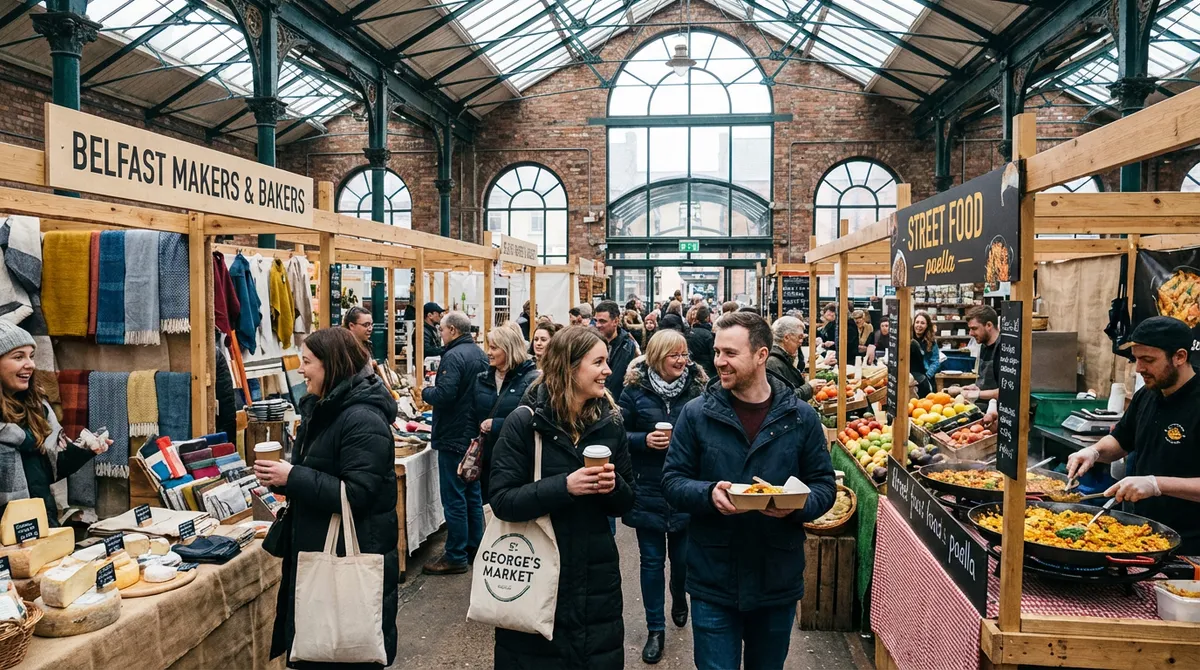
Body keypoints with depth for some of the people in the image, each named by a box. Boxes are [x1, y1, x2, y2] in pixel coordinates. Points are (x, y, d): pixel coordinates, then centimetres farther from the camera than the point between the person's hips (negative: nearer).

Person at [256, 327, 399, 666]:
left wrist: (292, 477, -24)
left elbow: (357, 494, -26)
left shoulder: (363, 419, -21)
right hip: (317, 547, 10)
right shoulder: (319, 408, 9)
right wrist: (281, 477, 0)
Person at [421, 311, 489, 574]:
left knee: (454, 498, -2)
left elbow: (444, 394, -26)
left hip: (454, 437, -9)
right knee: (473, 493, 17)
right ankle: (474, 546, 27)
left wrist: (425, 392, -8)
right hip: (475, 434, 9)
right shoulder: (481, 355, 9)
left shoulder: (453, 356, -18)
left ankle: (455, 557, 4)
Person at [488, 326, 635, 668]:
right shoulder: (525, 422, -10)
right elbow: (502, 500, -15)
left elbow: (626, 503, 8)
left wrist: (614, 486, -14)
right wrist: (564, 486, -27)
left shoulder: (611, 422, 2)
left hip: (596, 577, 4)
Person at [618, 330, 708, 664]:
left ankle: (679, 597, 45)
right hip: (647, 488, 0)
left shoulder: (697, 386, -2)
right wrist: (644, 440, -17)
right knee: (652, 560, 7)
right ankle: (655, 629, 22)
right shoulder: (635, 389, -4)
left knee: (682, 556, 11)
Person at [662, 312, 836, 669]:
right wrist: (709, 493, -24)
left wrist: (796, 504, -20)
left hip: (779, 582, 2)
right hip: (713, 582, -1)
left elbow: (824, 486, 2)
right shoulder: (696, 413, -5)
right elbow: (673, 482, -3)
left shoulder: (801, 417, -2)